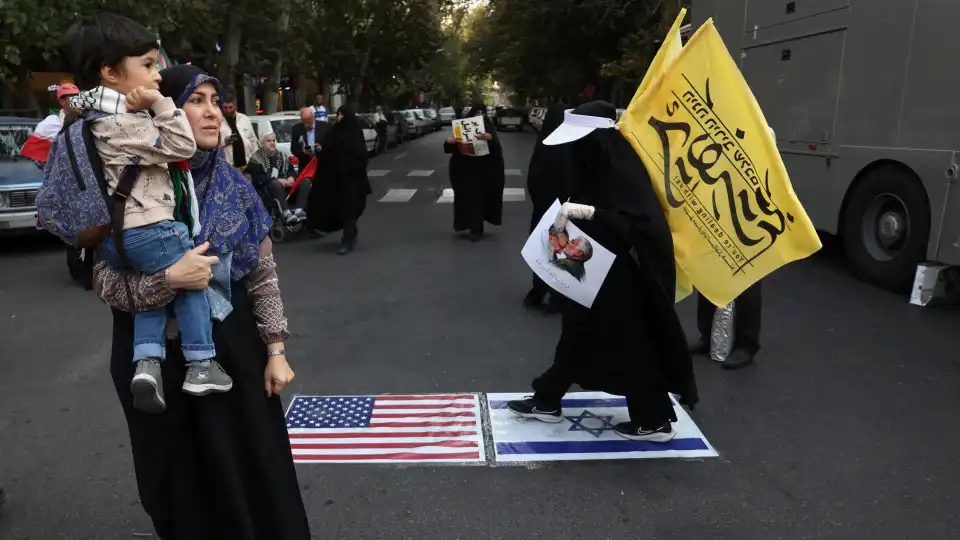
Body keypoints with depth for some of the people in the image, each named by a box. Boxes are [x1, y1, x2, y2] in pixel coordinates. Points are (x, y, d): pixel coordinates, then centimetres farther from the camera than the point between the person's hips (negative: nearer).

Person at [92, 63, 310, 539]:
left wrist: (276, 350, -2)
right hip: (161, 356, -2)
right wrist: (170, 278, -27)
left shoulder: (234, 185, 0)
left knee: (252, 467, 11)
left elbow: (263, 274, 2)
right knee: (184, 478, 13)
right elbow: (105, 281, -10)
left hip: (234, 349, 2)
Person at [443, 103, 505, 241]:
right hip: (464, 171, 2)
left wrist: (491, 138, -35)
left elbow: (497, 148, -14)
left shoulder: (488, 128, 0)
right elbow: (448, 149, 1)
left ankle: (476, 229, 15)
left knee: (479, 198, 2)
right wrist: (449, 142, -22)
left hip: (483, 172, -1)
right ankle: (475, 227, 17)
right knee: (467, 199, 3)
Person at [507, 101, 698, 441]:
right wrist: (570, 215, -2)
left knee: (632, 344, 3)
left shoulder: (624, 172, -21)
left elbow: (642, 225, -31)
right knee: (578, 331, 17)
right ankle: (547, 401, 31)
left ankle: (655, 420, 21)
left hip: (625, 277, -9)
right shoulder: (595, 169, 4)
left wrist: (586, 212, -36)